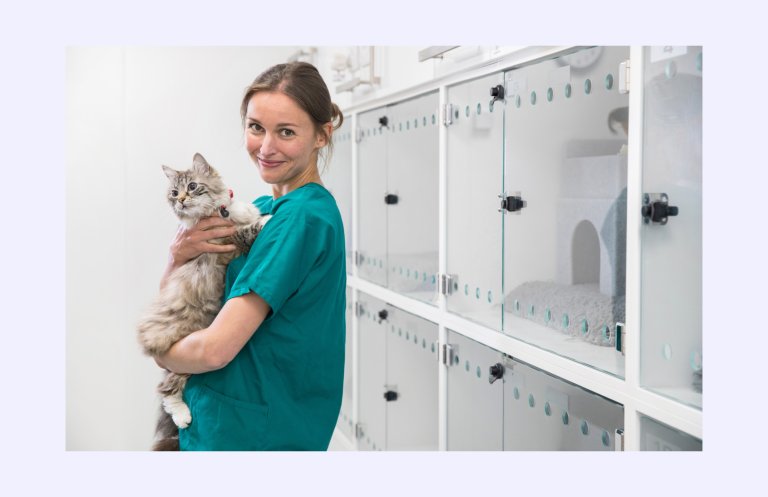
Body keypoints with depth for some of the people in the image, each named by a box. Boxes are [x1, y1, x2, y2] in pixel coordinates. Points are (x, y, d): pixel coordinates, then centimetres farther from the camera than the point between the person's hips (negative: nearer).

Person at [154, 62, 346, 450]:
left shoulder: (304, 217, -20)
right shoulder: (261, 209, 6)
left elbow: (214, 350, -25)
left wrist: (163, 355, -4)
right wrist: (178, 256, -11)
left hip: (251, 432, -8)